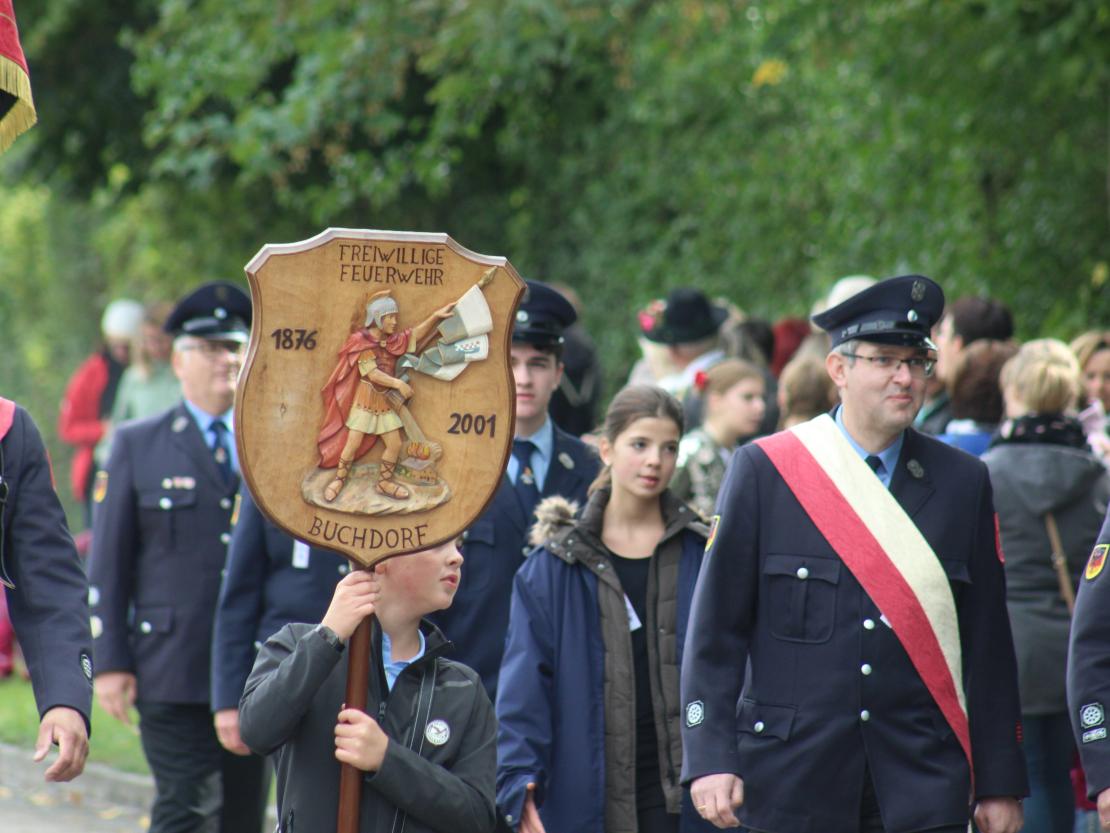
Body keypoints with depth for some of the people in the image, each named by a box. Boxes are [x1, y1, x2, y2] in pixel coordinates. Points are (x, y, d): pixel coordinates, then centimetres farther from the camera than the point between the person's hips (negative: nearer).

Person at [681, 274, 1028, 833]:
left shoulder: (962, 482, 8)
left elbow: (988, 642, 9)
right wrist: (711, 760, -8)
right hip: (792, 782, -1)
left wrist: (999, 783, 7)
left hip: (923, 787, 2)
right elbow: (715, 630, 0)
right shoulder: (764, 470, 0)